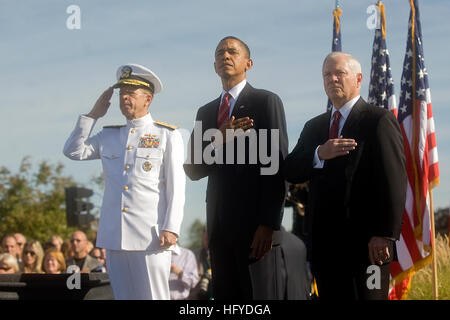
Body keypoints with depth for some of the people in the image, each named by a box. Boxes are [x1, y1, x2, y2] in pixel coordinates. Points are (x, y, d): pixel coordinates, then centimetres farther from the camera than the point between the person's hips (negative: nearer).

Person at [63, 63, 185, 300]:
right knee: (123, 296, 7)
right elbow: (73, 151, 12)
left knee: (153, 296, -5)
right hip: (114, 236, 5)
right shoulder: (109, 136, 18)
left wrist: (171, 229, -11)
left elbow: (176, 187, -2)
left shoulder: (167, 136, 4)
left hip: (150, 236, -5)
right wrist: (93, 115, 10)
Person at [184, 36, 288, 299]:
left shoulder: (267, 102, -1)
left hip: (254, 221, -5)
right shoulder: (206, 112, 18)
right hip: (219, 223, 6)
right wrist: (219, 141, -9)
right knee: (225, 294, 6)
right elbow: (193, 170, 11)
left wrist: (268, 224, -16)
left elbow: (275, 165, -9)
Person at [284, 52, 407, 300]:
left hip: (365, 242, -6)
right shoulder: (314, 127, 20)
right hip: (325, 243, 6)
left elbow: (393, 180, -9)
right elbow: (291, 172, 10)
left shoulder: (379, 120, -1)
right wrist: (319, 154, -11)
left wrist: (385, 234, -17)